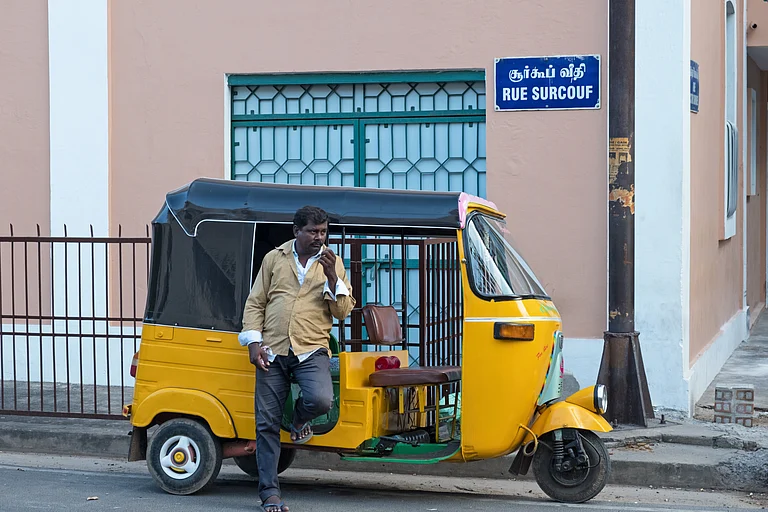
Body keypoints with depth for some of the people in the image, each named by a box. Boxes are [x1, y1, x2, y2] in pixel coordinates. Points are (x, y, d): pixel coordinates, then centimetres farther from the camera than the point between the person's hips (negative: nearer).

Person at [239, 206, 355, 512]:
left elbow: (343, 312, 1)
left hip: (311, 351, -1)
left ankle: (300, 418, 10)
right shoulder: (274, 259, 9)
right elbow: (255, 303, 10)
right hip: (272, 351, 1)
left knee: (321, 400, -28)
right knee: (267, 423, -1)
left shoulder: (333, 264, 8)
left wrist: (332, 277, -12)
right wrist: (254, 342, -1)